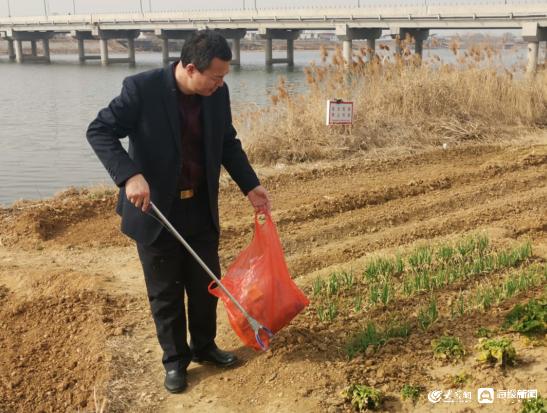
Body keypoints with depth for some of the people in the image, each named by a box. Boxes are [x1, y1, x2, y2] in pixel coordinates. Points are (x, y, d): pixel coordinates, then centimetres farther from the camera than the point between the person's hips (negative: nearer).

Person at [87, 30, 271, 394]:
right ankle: (175, 359, 27)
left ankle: (204, 347, 36)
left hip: (202, 210, 5)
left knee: (206, 285, 14)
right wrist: (129, 175, -30)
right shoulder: (142, 88, -18)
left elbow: (228, 143, 9)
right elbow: (99, 131, -16)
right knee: (165, 292, 9)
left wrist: (251, 186, 1)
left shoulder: (218, 93, -3)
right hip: (155, 210, -4)